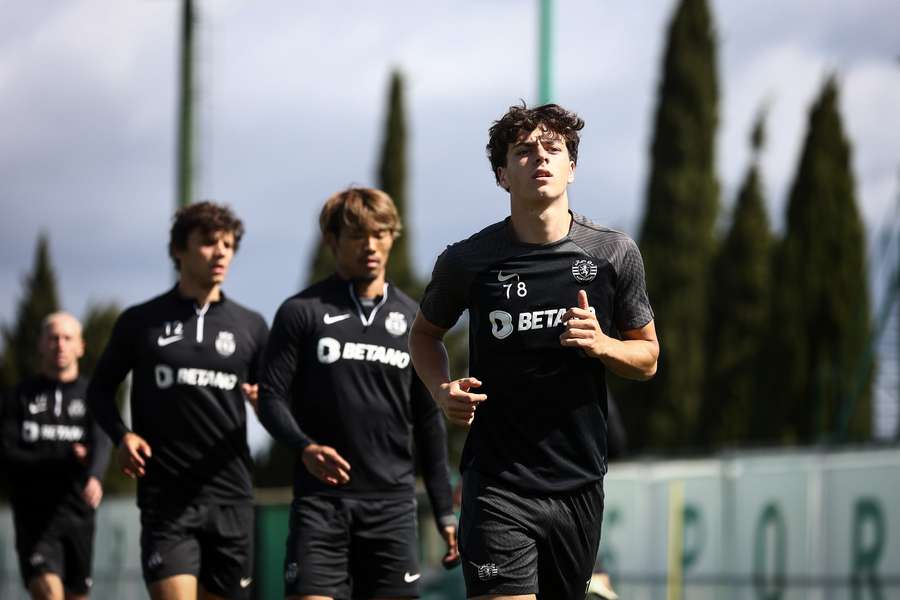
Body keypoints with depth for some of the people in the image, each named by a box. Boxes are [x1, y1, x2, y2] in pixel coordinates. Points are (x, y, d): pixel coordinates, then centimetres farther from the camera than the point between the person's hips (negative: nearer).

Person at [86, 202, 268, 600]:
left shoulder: (250, 326, 10)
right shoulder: (140, 323, 5)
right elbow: (100, 390, 13)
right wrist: (121, 435, -5)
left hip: (231, 496, 3)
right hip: (165, 497, -3)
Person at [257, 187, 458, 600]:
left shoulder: (411, 319, 12)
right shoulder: (301, 312, 2)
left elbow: (428, 422, 14)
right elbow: (271, 399, -1)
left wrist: (444, 512, 10)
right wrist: (305, 447, -22)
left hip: (393, 503, 3)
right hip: (321, 500, -3)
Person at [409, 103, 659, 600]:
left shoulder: (615, 254, 0)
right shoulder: (468, 261, -5)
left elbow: (647, 358, 10)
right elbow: (425, 332, 14)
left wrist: (602, 344, -12)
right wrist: (442, 390, -5)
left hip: (579, 484, 3)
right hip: (498, 483, -3)